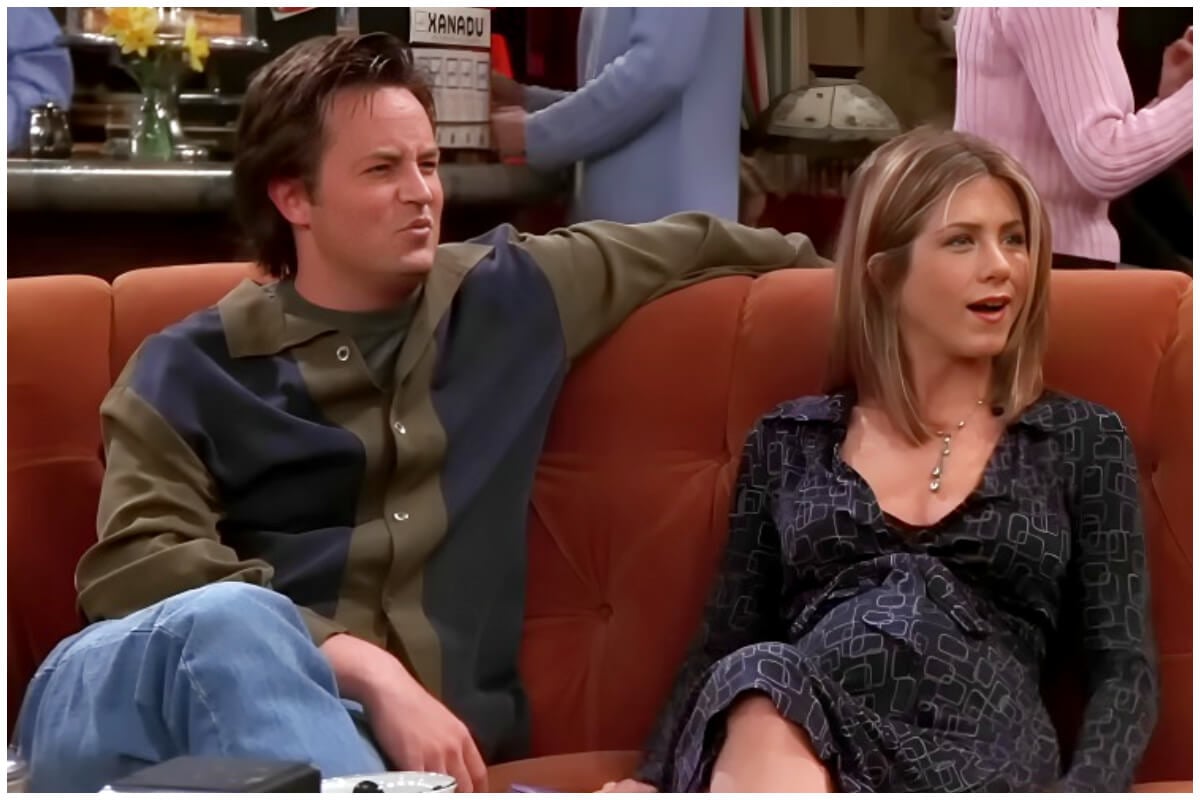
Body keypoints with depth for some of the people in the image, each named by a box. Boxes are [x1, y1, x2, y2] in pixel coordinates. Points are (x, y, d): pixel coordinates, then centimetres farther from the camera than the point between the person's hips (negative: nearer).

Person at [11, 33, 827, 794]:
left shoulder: (508, 295, 18)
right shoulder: (194, 369, 7)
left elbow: (690, 245, 33)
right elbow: (135, 562, -7)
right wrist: (371, 672, -17)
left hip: (410, 732, 0)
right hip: (178, 685, 1)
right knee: (231, 618, -39)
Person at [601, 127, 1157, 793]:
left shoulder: (1082, 439, 17)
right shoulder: (788, 440, 19)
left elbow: (1124, 667, 9)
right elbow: (724, 649, 17)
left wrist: (1082, 790, -12)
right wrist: (654, 781, -3)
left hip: (979, 750, -1)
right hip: (779, 747, 2)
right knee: (763, 679, -38)